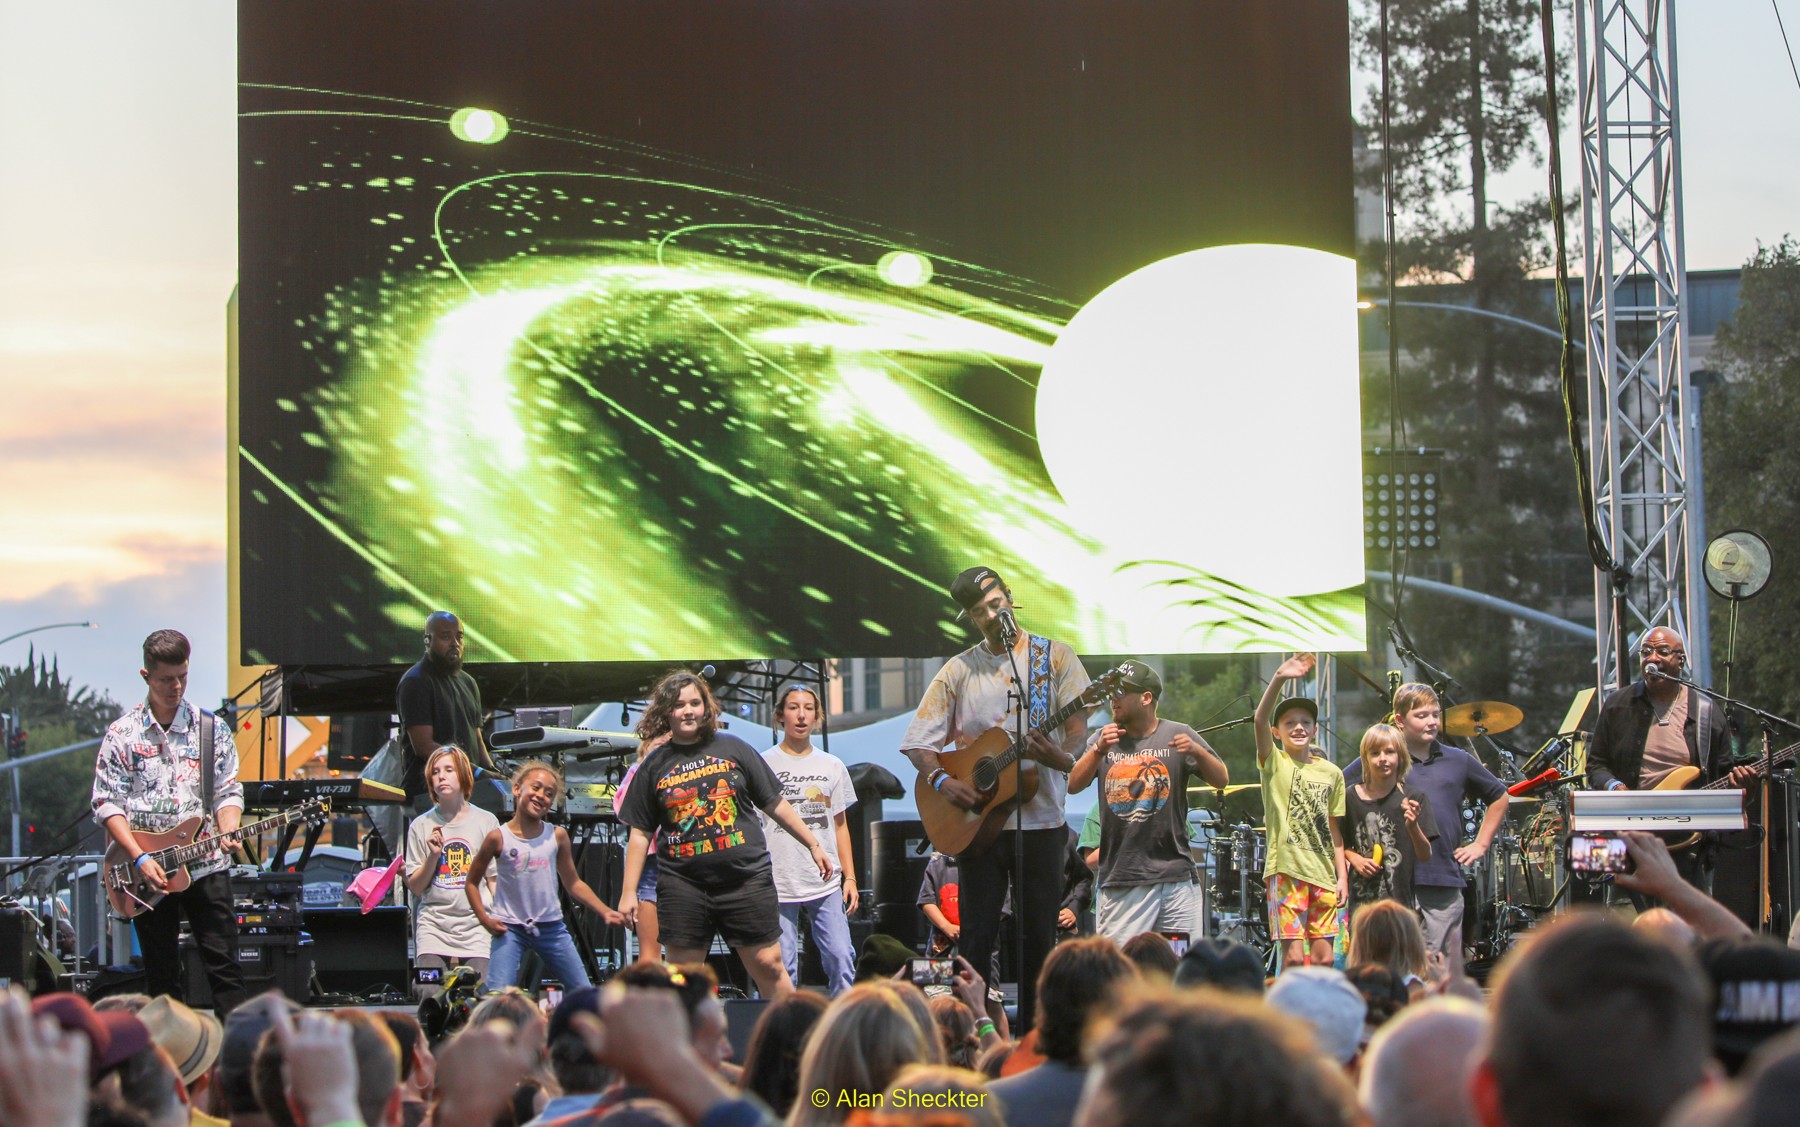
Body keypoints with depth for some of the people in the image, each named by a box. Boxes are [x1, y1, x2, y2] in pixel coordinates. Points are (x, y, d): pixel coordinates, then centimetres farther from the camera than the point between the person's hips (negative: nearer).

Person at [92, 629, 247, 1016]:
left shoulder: (211, 730, 5)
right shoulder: (121, 734, 2)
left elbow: (229, 793, 7)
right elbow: (106, 804, 0)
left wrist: (227, 831, -15)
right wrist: (140, 858, -12)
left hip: (205, 866, 0)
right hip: (147, 874, 0)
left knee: (224, 968, -6)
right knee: (161, 977, 5)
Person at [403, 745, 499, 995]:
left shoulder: (486, 822, 6)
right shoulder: (421, 826, 8)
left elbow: (495, 880, 8)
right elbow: (415, 888, 8)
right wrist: (433, 856, -7)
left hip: (476, 929, -1)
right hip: (433, 926, 1)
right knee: (431, 995, -16)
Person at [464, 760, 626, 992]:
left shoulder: (557, 836, 2)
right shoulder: (499, 837, -5)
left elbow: (574, 884, 11)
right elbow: (471, 883, 5)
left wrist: (605, 912, 1)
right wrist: (485, 919, -8)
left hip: (551, 927, 3)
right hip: (510, 928, -3)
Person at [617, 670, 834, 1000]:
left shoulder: (733, 749, 6)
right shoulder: (655, 766, 7)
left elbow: (775, 804, 12)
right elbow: (640, 833, 9)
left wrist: (813, 845, 11)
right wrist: (629, 892, 4)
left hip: (746, 877, -1)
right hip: (682, 883, 1)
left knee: (768, 965, -3)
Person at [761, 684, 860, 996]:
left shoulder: (832, 766, 13)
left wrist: (850, 877, 10)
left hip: (827, 885, 3)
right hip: (778, 885, -3)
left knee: (841, 958, -4)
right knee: (782, 968, -3)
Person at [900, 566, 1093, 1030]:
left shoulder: (1054, 657, 5)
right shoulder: (958, 670, 8)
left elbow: (1078, 726, -3)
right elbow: (918, 741, 8)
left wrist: (1063, 757, -25)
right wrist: (939, 779, -11)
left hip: (1041, 818, -1)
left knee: (1040, 939, 2)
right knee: (976, 938, 0)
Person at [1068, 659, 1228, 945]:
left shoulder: (1177, 735, 5)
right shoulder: (1104, 740, 10)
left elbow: (1221, 780, 0)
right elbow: (1073, 785, -1)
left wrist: (1197, 752, -19)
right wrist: (1098, 750, -16)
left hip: (1175, 876, -1)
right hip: (1120, 880, 1)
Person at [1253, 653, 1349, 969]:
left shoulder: (1331, 773, 13)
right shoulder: (1274, 763, 1)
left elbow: (1334, 830, 16)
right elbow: (1260, 720, -17)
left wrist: (1342, 875, 8)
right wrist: (1279, 680, -31)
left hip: (1322, 873, 4)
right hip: (1286, 868, -4)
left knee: (1324, 956, 4)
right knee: (1294, 955, -9)